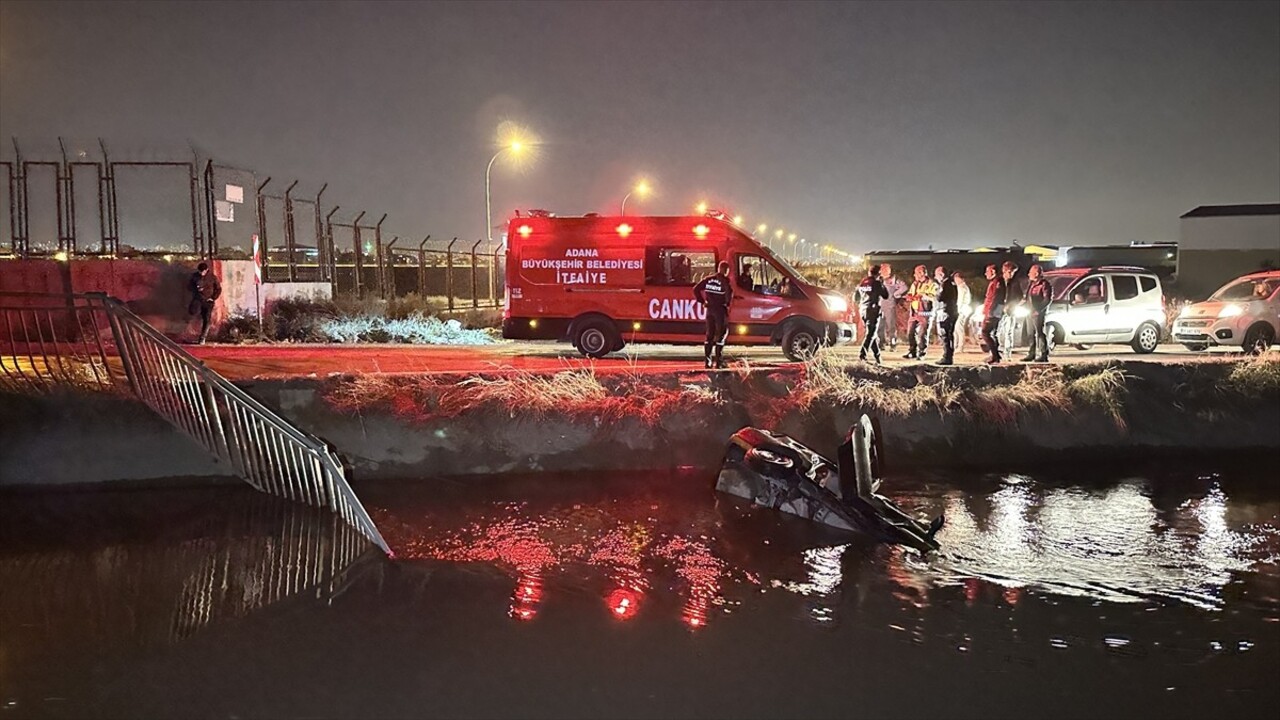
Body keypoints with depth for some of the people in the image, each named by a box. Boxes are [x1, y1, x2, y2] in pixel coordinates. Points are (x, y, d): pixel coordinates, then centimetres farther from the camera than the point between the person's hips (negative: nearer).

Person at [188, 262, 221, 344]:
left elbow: (218, 289, 5)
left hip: (208, 300, -1)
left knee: (206, 320, -2)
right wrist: (196, 289, -13)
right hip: (198, 298, 1)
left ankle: (203, 338, 10)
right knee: (193, 311, -29)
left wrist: (213, 298, -6)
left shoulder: (213, 277, -2)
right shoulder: (195, 276, 1)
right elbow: (189, 285, 8)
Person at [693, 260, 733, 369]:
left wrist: (702, 301, 8)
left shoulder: (708, 279, 8)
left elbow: (696, 289, 7)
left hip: (710, 309, 5)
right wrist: (727, 303, -2)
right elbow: (729, 294, -20)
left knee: (709, 334, 12)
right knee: (721, 334, 1)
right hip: (721, 309, -5)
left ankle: (708, 361, 11)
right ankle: (719, 361, -3)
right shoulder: (725, 281, -9)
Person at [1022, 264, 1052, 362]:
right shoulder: (1032, 284, 19)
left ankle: (1044, 355, -7)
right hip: (1030, 313, 9)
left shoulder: (1044, 284, -10)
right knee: (1031, 334, 12)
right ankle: (1031, 354, 19)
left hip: (1038, 313, -9)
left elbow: (1048, 299, -15)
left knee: (1040, 333, -9)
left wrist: (1039, 309, -21)